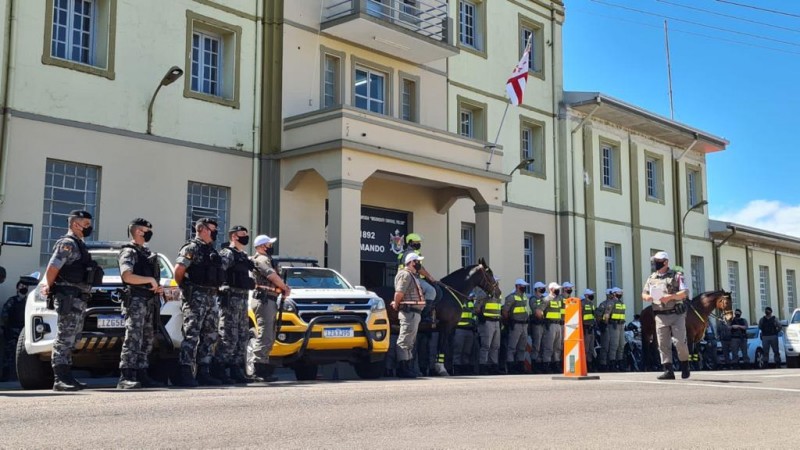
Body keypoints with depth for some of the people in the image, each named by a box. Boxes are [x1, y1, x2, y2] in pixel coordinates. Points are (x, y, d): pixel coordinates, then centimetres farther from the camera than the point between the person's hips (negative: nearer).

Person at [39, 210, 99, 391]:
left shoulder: (78, 245, 21)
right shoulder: (68, 243, -9)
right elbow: (52, 268, -16)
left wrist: (47, 286, 10)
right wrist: (49, 287, -2)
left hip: (78, 299, 10)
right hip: (69, 298, -10)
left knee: (69, 340, 11)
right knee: (64, 339, -10)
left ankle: (66, 377, 15)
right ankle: (60, 379, -11)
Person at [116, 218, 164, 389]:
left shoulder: (147, 253, 22)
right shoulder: (129, 252, -5)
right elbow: (127, 276, -21)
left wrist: (158, 287, 13)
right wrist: (150, 280, -16)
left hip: (149, 301, 9)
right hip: (136, 300, -9)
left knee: (146, 341, 9)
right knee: (133, 339, -15)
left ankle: (142, 375, 14)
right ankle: (125, 378, -17)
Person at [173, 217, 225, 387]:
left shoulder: (212, 251, 19)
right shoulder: (191, 248, -8)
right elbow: (178, 270, -16)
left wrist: (214, 289, 13)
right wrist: (184, 287, -4)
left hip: (211, 298, 9)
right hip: (195, 298, -9)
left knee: (209, 337, 9)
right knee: (191, 336, -9)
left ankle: (203, 373, 15)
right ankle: (185, 374, -7)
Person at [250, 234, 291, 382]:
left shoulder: (266, 259, 25)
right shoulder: (261, 259, -7)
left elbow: (275, 278, 20)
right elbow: (273, 276, -17)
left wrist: (284, 288, 1)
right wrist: (286, 288, -2)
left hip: (269, 301, 11)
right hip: (264, 300, -11)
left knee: (269, 337, 12)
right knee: (264, 336, -13)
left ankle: (263, 367, 15)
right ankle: (259, 371, -14)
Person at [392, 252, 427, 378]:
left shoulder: (413, 275, 20)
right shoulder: (405, 275, -13)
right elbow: (399, 293, -22)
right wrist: (396, 306, -12)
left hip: (414, 312, 11)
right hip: (409, 312, -11)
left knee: (410, 341, 16)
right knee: (405, 340, -8)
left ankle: (407, 367, 23)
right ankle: (402, 369, -6)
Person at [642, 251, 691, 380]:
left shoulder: (676, 276, 1)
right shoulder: (652, 278, 13)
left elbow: (684, 293, -7)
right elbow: (644, 294, 16)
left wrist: (670, 296, -23)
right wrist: (647, 297, -8)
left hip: (676, 314, -4)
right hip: (660, 316, 4)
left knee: (680, 342, -5)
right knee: (663, 344, -1)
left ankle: (685, 366, 16)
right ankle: (668, 370, 1)